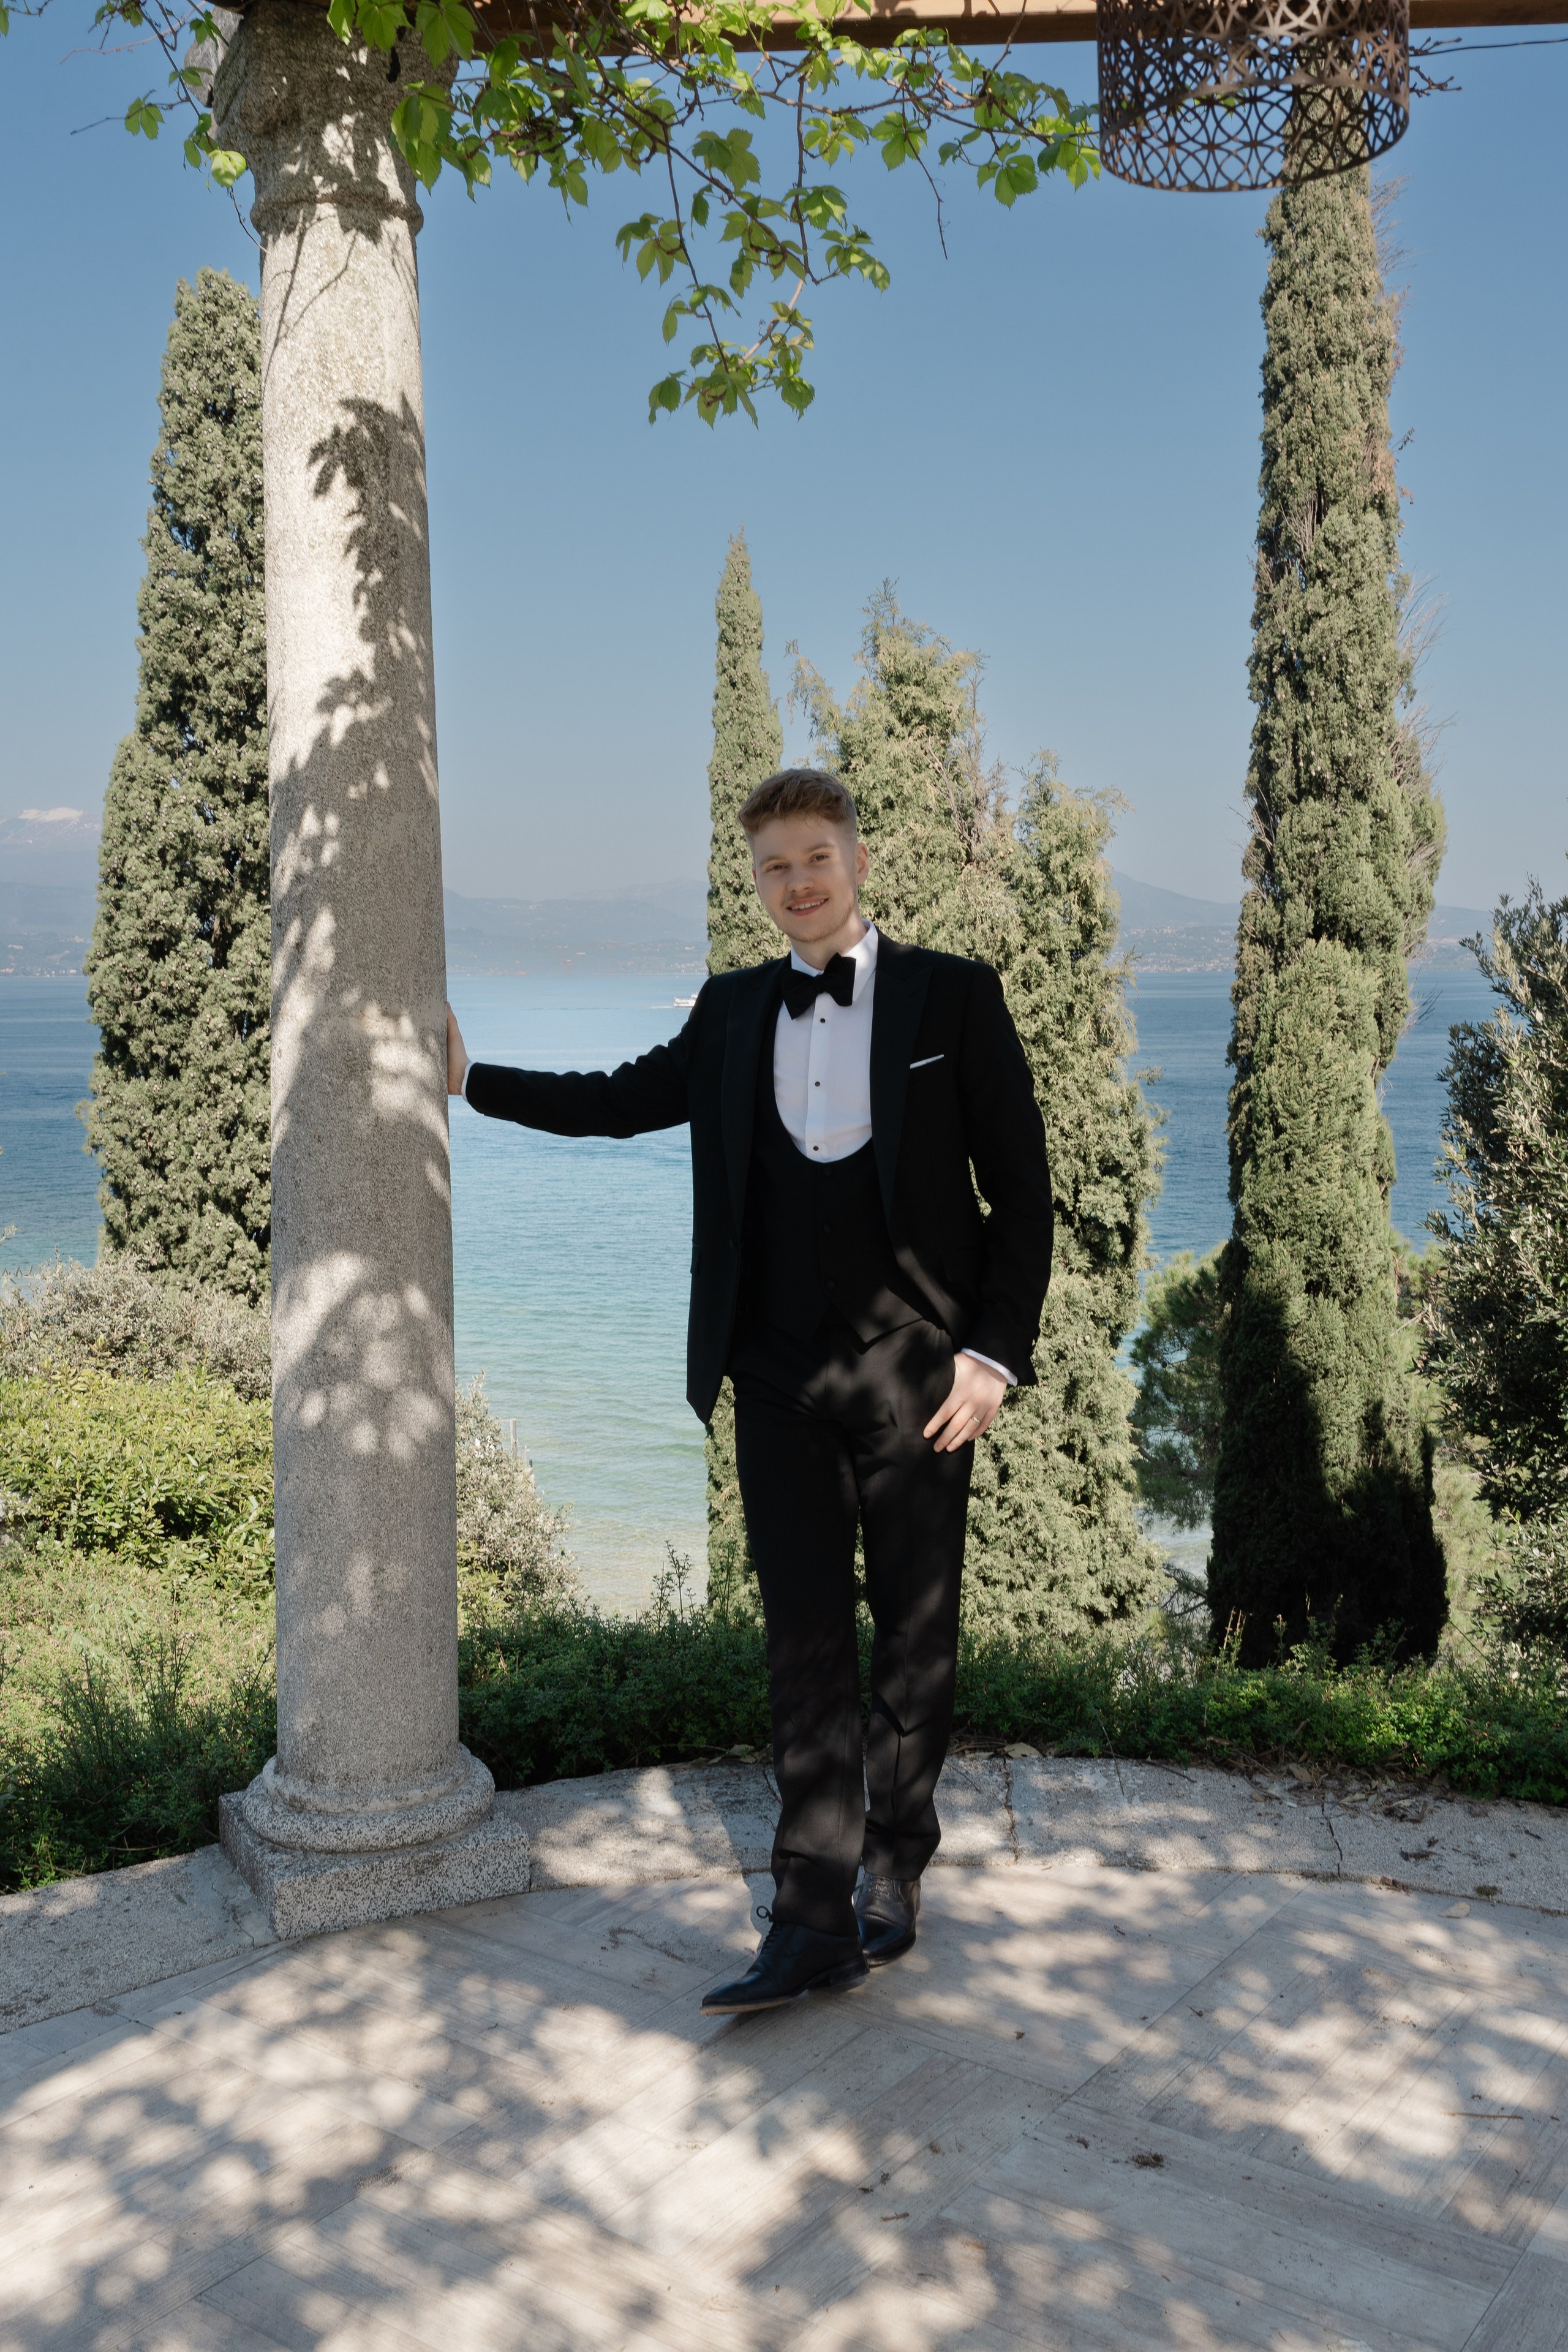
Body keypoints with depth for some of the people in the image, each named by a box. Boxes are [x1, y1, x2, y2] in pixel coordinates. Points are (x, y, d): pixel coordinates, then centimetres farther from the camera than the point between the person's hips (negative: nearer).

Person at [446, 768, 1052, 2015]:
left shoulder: (955, 996, -1)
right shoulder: (733, 1013, 11)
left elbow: (1023, 1189, -2)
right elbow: (622, 1099, 25)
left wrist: (998, 1351, -10)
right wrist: (471, 1079, 19)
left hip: (916, 1373, -2)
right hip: (780, 1380, 3)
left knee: (917, 1634, 9)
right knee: (806, 1642, 4)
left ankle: (892, 1872, 29)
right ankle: (815, 1921, 11)